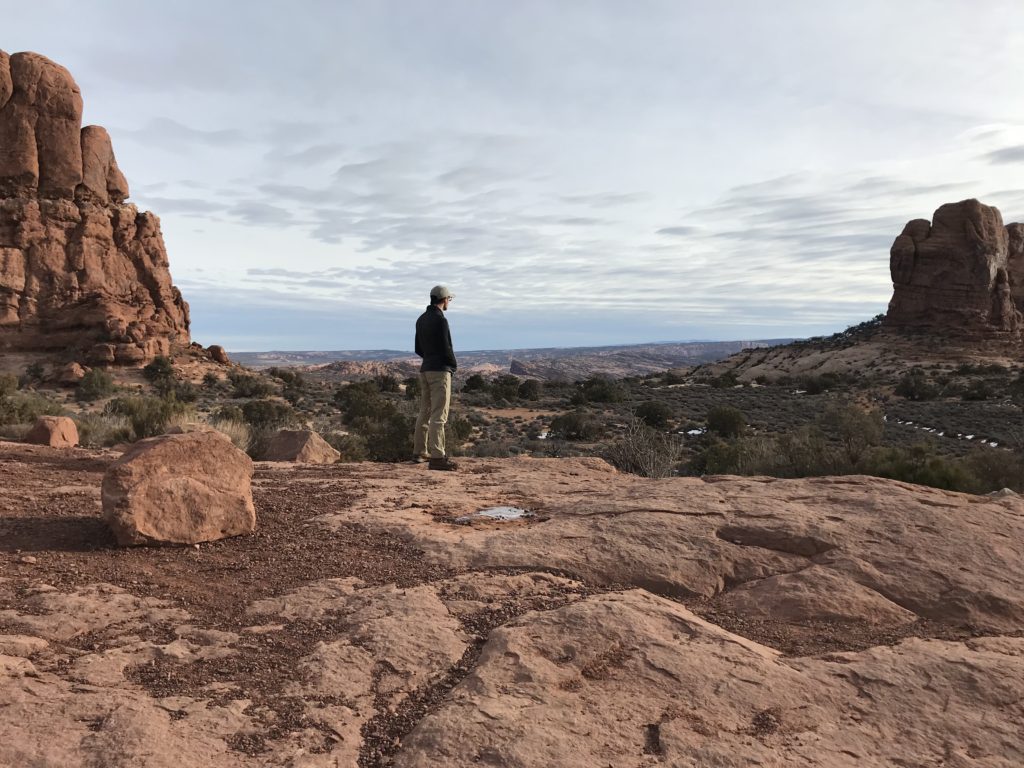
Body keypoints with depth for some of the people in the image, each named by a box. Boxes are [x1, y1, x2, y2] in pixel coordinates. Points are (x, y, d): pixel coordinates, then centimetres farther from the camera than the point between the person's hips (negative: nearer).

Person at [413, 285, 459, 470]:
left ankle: (420, 452, 23)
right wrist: (454, 364, 2)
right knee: (439, 415, -10)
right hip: (440, 371, -9)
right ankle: (437, 457, -14)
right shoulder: (440, 320, -14)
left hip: (425, 369, 9)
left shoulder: (421, 319, 13)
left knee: (425, 412, 16)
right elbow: (446, 348, -16)